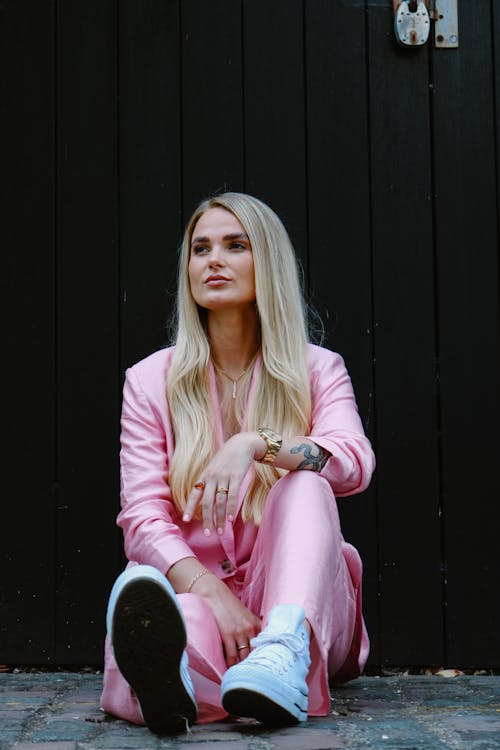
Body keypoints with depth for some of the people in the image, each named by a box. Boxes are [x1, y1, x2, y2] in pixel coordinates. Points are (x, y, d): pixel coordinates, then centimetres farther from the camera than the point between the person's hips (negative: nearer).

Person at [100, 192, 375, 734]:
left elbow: (354, 463, -13)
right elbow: (142, 516, -4)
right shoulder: (151, 380, 8)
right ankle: (171, 666, -69)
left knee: (303, 477, -28)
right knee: (136, 587, -36)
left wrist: (256, 444, -31)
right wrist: (211, 592, -22)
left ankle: (285, 646, -51)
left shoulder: (317, 370, 8)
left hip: (301, 597, 1)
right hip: (196, 592, 0)